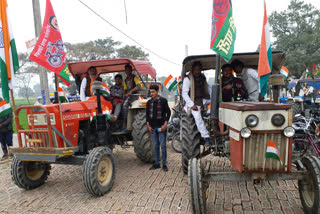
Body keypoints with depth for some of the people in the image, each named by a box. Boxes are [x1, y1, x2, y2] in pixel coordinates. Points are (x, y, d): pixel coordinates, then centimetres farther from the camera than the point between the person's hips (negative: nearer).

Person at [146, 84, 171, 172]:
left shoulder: (163, 100, -4)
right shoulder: (149, 102, 7)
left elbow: (168, 112, -4)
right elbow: (147, 114, 13)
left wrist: (165, 124, -11)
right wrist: (148, 125, 6)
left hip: (161, 126, -4)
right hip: (153, 127, 4)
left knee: (163, 145, -1)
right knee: (156, 145, 11)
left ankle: (164, 164, 9)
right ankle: (157, 163, 20)